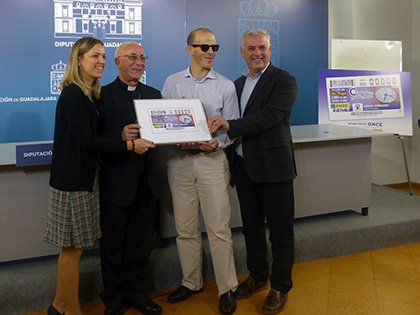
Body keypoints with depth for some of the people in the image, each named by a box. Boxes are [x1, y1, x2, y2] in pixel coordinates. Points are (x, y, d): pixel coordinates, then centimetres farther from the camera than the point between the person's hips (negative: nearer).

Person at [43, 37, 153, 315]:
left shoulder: (88, 94, 14)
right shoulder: (73, 94, -15)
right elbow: (87, 141, -20)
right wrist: (130, 145, -17)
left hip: (83, 177, 9)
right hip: (73, 179, -9)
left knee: (72, 246, 15)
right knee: (74, 247, 2)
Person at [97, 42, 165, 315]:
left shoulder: (154, 94, 12)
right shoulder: (103, 95, -3)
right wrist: (121, 136, -25)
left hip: (147, 180, 4)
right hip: (117, 182, -4)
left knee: (142, 242, 15)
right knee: (113, 244, 9)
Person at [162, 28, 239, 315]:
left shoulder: (226, 86, 4)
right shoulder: (172, 83, 8)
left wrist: (217, 143, -17)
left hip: (212, 160, -2)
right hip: (180, 160, 2)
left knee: (219, 228, -2)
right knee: (185, 228, 10)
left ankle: (227, 288, 12)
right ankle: (191, 282, 27)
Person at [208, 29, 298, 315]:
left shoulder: (284, 81, -7)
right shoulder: (238, 84, 15)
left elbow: (270, 115, -22)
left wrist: (230, 125, -28)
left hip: (273, 166, -6)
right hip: (244, 165, 7)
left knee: (280, 231, 4)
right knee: (251, 227, 17)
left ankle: (280, 288, 19)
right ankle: (258, 277, 35)